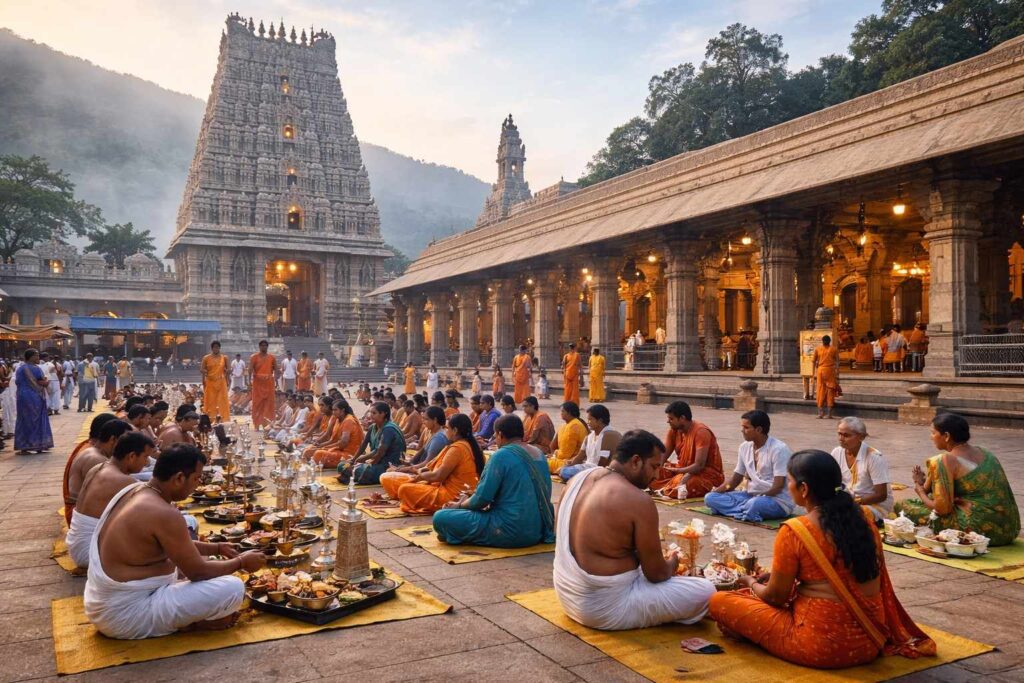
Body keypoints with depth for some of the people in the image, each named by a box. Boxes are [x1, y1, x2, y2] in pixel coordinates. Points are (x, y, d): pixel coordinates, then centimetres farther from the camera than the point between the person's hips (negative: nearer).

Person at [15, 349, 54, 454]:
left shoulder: (20, 368, 10)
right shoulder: (35, 368, -16)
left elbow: (17, 381, 13)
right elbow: (43, 382, -18)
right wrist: (47, 381, -2)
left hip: (22, 396, 7)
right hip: (34, 397, -7)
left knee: (24, 422, 11)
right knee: (36, 421, 0)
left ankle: (23, 447, 10)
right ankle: (38, 446, 3)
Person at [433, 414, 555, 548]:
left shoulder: (502, 455, -12)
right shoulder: (539, 454, 10)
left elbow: (482, 498, -13)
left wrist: (460, 505, 8)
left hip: (510, 533, -8)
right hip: (538, 532, 8)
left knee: (440, 517, -9)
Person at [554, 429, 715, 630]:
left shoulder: (579, 478, 1)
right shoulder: (638, 501, -21)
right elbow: (657, 574, -13)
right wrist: (672, 564, 10)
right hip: (605, 609, -9)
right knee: (706, 591, -4)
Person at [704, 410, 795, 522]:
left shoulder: (778, 449, -15)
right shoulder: (744, 447, 6)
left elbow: (779, 485, -17)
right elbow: (736, 478, 12)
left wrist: (760, 498, -24)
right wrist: (715, 491, -4)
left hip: (778, 500, -7)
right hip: (751, 496, 7)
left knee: (754, 504, -42)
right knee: (710, 498, -10)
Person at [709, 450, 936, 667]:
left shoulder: (794, 531, -16)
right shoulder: (864, 518, 2)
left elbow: (776, 597, -6)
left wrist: (751, 583, 16)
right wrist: (774, 575, 21)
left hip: (821, 647, -6)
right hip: (870, 643, 6)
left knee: (720, 601, 2)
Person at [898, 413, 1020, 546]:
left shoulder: (945, 460, -12)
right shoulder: (984, 452, 12)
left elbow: (943, 509, -15)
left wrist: (921, 492, 5)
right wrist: (926, 483, 20)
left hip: (980, 530, -8)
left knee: (902, 505, 1)